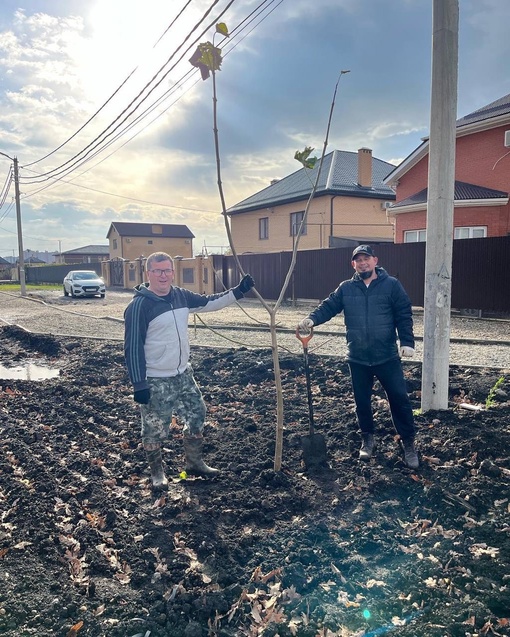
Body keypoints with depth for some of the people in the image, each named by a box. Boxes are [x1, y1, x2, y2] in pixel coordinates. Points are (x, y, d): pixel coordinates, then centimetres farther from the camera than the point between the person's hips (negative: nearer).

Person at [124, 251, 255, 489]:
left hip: (183, 374, 7)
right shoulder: (139, 306, -18)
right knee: (155, 428, 7)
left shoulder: (181, 296, 1)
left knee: (196, 415, 17)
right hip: (155, 381, -7)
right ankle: (157, 471, 32)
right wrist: (139, 384, -18)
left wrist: (237, 291, 6)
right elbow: (133, 347, -18)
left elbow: (209, 302, 15)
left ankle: (194, 463, 37)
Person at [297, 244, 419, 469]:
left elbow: (404, 315, -4)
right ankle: (368, 439, 32)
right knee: (362, 401, 13)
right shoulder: (346, 288, 5)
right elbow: (328, 306, 0)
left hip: (387, 356, -2)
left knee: (399, 398, 3)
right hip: (357, 358, 2)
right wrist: (312, 319, -20)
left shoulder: (391, 285, -2)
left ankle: (408, 443, 19)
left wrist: (407, 341, -13)